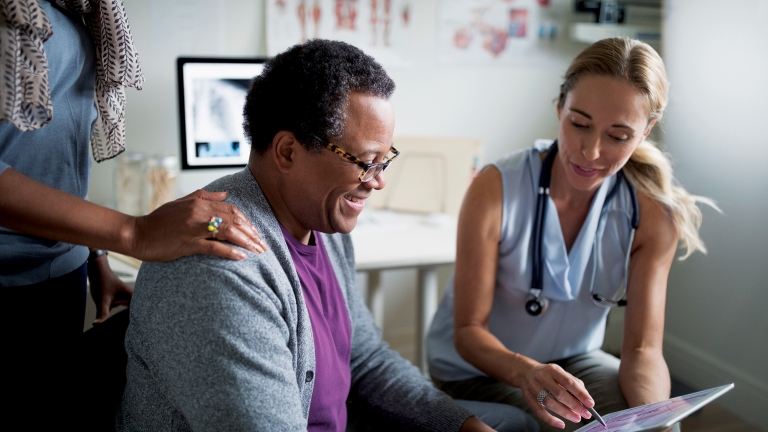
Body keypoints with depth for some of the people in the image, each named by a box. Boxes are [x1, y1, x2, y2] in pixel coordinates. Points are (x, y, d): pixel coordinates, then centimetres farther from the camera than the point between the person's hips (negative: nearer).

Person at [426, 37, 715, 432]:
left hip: (572, 361, 4)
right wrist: (525, 371, -39)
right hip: (481, 367, -3)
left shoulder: (653, 214, -15)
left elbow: (643, 348, -14)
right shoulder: (495, 190, -23)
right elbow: (468, 330, -18)